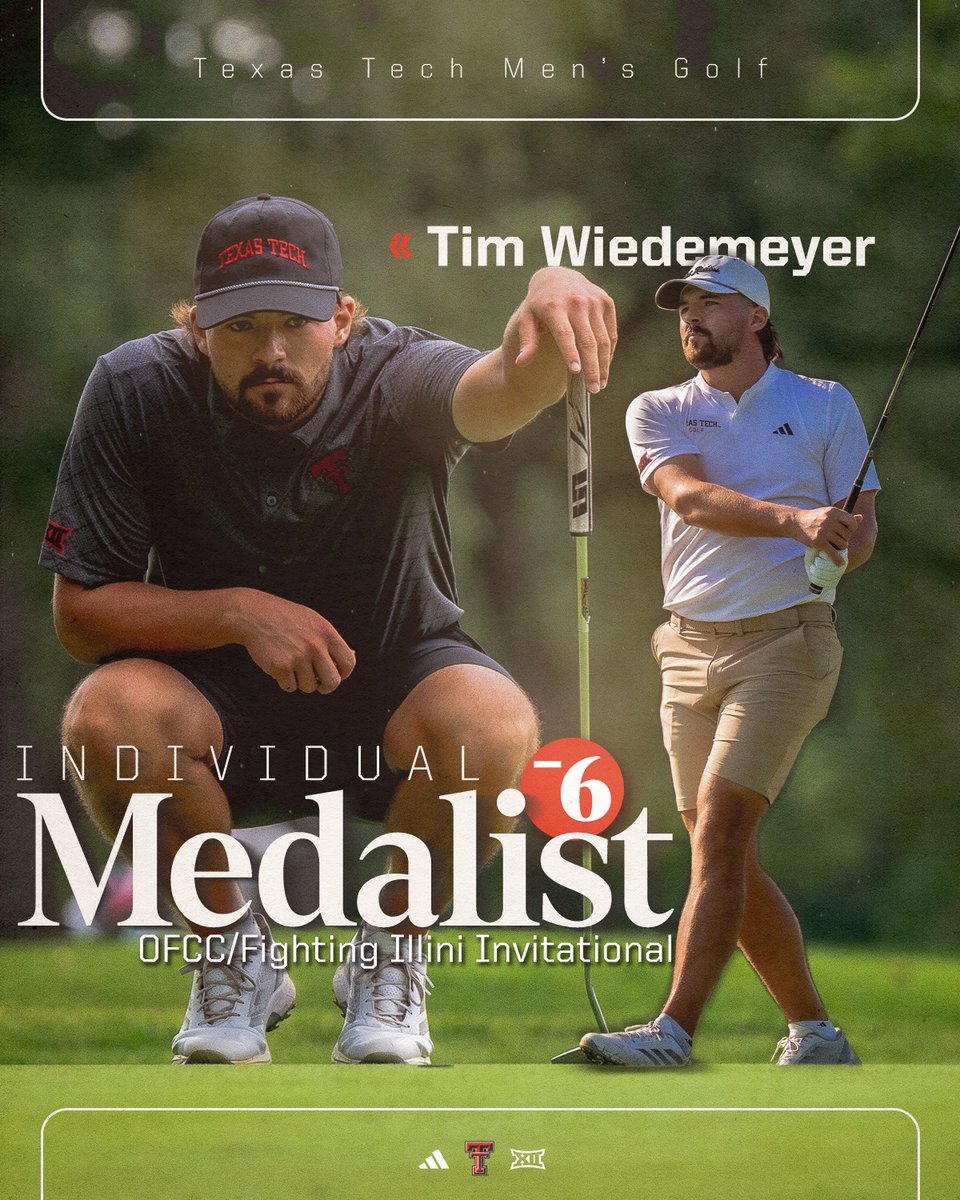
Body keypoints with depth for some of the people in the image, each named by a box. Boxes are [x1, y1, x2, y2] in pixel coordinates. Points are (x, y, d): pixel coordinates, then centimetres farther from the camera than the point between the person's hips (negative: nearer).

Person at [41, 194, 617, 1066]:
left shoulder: (393, 379, -21)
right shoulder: (136, 392, -16)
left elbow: (497, 393, -46)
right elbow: (79, 610, -13)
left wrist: (548, 313, -71)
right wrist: (240, 613, -29)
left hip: (390, 692, -1)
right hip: (218, 707, 1)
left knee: (493, 726, -34)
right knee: (109, 717, -32)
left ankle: (389, 956, -4)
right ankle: (234, 952, -4)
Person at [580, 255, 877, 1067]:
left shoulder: (825, 406, 8)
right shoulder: (657, 413, 11)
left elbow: (863, 526, 7)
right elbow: (689, 495, -9)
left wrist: (839, 550, -18)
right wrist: (794, 520, -26)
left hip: (785, 640, -4)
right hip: (690, 647, 4)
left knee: (720, 830, -17)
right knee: (729, 859, 4)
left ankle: (674, 1032, -23)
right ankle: (815, 1033, 15)